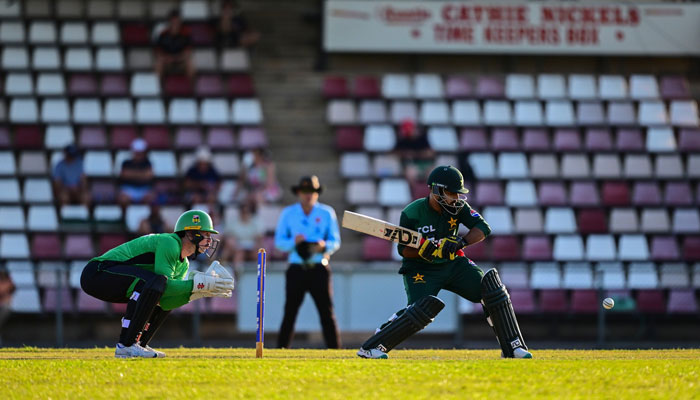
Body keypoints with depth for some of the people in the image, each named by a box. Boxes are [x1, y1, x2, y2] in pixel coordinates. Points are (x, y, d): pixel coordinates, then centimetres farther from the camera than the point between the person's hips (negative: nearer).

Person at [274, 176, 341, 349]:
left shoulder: (327, 213, 8)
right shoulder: (288, 213, 9)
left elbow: (336, 242, 7)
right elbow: (279, 242, 6)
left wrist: (324, 245, -15)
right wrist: (293, 242, -15)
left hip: (319, 269, 0)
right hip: (296, 269, 0)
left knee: (327, 312, -4)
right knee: (289, 313, -3)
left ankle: (335, 349, -3)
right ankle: (281, 349, 1)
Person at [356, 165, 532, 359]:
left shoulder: (458, 206, -6)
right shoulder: (412, 213, -17)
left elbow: (483, 228, -11)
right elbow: (403, 249, -12)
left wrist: (460, 242, -29)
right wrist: (424, 251, -33)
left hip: (453, 264, 5)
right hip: (421, 270, -5)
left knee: (490, 284, -11)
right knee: (423, 309, -29)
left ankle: (512, 346, -3)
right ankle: (370, 347, -18)